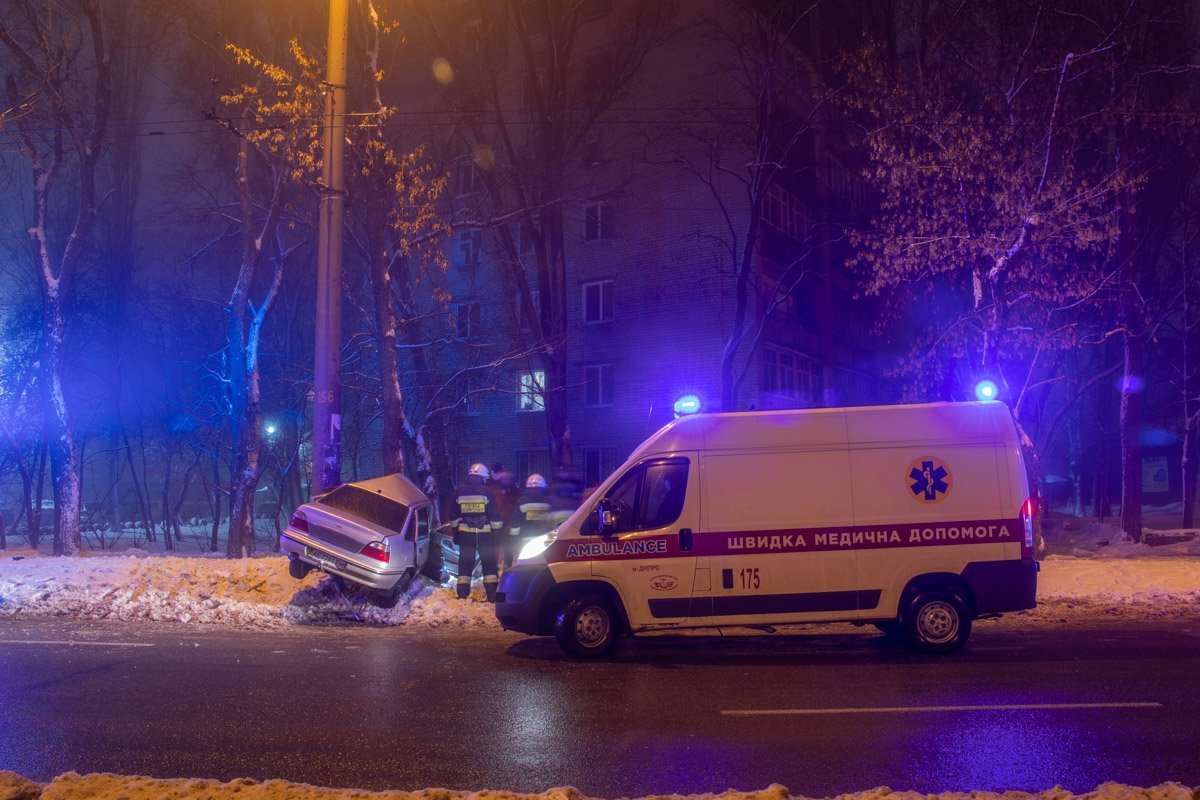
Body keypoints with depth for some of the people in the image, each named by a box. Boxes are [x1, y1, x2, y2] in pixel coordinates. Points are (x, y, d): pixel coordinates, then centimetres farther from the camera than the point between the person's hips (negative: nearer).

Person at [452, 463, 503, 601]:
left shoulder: (460, 491, 2)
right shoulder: (487, 492, -7)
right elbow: (495, 515, -6)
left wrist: (455, 532, 17)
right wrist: (497, 530, 6)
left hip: (465, 533, 2)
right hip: (485, 533, -2)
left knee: (465, 563, 9)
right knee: (489, 563, 5)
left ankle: (462, 594, 5)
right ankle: (492, 594, 2)